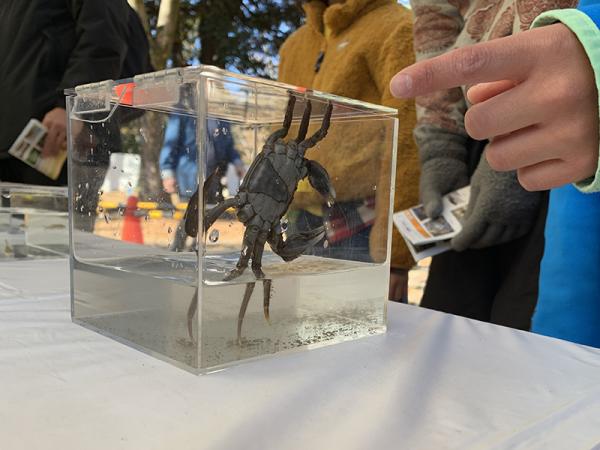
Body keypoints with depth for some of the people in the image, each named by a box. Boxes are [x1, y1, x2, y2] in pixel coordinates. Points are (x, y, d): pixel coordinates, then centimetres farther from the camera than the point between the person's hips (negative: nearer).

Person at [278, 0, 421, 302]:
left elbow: (407, 147, -13)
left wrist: (394, 253, -18)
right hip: (301, 230, 6)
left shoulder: (397, 31, -3)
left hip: (361, 233, -6)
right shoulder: (295, 44, 20)